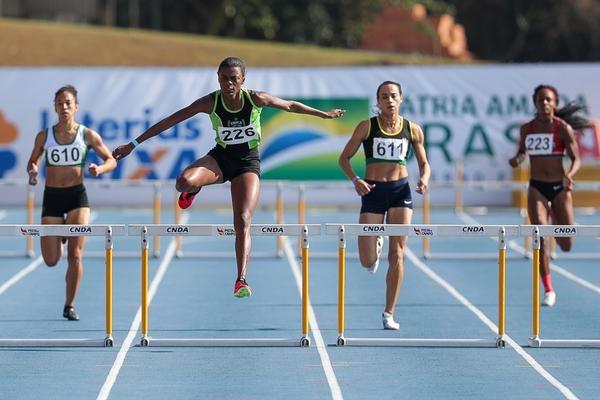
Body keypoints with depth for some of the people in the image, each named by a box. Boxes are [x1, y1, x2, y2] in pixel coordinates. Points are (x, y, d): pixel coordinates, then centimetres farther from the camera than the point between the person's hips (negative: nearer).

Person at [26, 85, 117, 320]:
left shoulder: (88, 135, -2)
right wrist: (32, 171, -9)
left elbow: (111, 160, 4)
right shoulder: (44, 136, 1)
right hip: (52, 196, 1)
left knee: (75, 255, -10)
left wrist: (100, 169, -18)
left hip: (77, 196, -1)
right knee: (51, 261, 2)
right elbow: (33, 161, 14)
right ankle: (59, 235, 40)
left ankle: (70, 305, 5)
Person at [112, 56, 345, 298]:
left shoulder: (256, 99, -16)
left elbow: (291, 106, 2)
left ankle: (241, 280, -14)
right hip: (220, 157, 0)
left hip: (248, 161, 0)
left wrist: (324, 114, 13)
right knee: (184, 181, -31)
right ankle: (192, 190, 9)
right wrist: (134, 144, -14)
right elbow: (170, 121, -13)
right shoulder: (210, 103, -16)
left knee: (243, 221, -16)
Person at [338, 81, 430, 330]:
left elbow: (424, 163, 13)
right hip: (372, 191, -1)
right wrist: (355, 180, -16)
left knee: (397, 255, -7)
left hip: (401, 191, 1)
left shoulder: (413, 130, 3)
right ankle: (375, 246, 38)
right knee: (367, 262, -1)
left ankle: (389, 313, 2)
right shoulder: (367, 127, -2)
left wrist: (424, 179, -10)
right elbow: (344, 158, 2)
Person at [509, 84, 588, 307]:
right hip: (537, 188, 1)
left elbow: (576, 159, -10)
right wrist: (516, 160, -5)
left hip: (560, 188, -1)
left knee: (566, 245, 4)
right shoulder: (527, 129, 2)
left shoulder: (563, 128, -8)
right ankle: (548, 290, -7)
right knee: (540, 238, -14)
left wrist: (569, 175, -30)